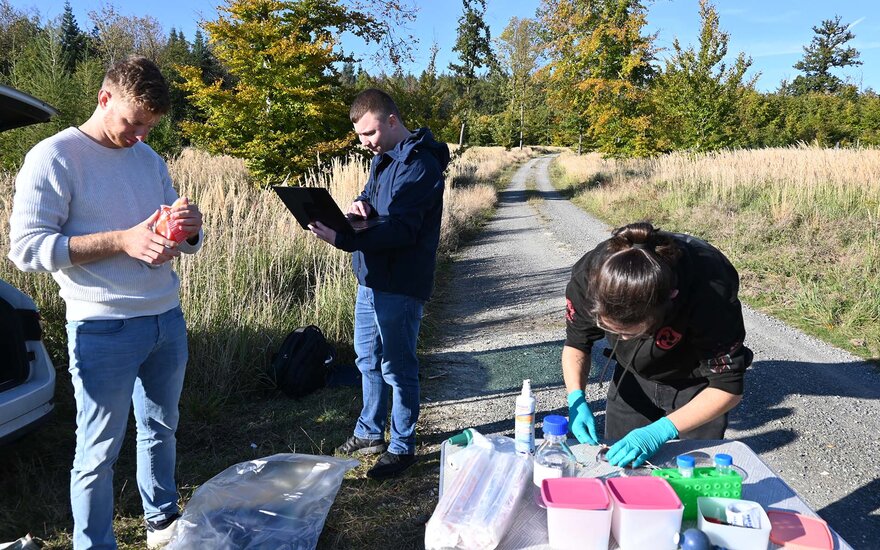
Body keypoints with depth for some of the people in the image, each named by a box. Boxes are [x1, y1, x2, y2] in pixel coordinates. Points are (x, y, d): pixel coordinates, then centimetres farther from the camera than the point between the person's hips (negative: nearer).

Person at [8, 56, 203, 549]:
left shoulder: (150, 159, 11)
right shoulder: (53, 157, -7)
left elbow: (183, 242, 16)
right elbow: (26, 248, -14)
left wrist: (191, 228, -9)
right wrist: (122, 240, -22)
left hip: (167, 319, 6)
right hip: (104, 329, -6)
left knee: (161, 429, 18)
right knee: (100, 451, 4)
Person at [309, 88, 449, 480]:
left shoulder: (419, 165, -19)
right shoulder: (384, 157, 12)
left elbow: (400, 230, -26)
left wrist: (341, 240, -33)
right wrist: (360, 204, -5)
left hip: (400, 285, -10)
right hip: (371, 277, 10)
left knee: (396, 366, 2)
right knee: (368, 359, 19)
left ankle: (403, 448, 19)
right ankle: (369, 433, 36)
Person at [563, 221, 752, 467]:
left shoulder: (711, 293, -39)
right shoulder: (589, 275, -30)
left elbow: (727, 387, -28)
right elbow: (576, 343, -11)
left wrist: (660, 432, -37)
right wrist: (576, 399, -28)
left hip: (697, 386, -2)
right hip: (633, 379, 3)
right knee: (612, 464, 10)